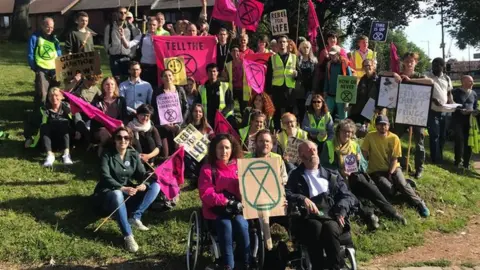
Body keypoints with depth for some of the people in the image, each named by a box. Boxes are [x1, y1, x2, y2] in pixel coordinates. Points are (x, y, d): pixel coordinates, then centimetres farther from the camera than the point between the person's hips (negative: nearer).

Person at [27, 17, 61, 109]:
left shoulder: (54, 38, 13)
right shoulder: (35, 37, -1)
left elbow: (59, 53, 16)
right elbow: (30, 54, -1)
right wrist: (34, 68, -6)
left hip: (54, 69, 5)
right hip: (42, 69, -5)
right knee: (41, 93, -10)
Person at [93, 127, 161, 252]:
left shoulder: (134, 155, 4)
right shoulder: (107, 155, -9)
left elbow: (142, 174, -4)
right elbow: (105, 177, -22)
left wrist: (144, 184, -29)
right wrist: (122, 188, -37)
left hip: (128, 193, 5)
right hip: (108, 193, -5)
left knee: (155, 185, -12)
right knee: (117, 194, -41)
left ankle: (135, 217, -23)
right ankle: (128, 236, -43)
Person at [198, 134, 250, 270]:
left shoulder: (239, 167, 7)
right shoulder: (207, 169, -1)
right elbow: (206, 194, -10)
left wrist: (238, 203, -18)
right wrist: (227, 202, -19)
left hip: (237, 210, 2)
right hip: (216, 210, -2)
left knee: (241, 224, -28)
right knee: (226, 226, -30)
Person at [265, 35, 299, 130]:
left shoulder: (294, 57, 11)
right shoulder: (272, 58, 8)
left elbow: (299, 73, 13)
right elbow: (268, 76, 6)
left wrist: (297, 74, -11)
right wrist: (268, 91, 0)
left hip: (290, 89, 1)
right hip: (277, 89, -1)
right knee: (277, 113, 4)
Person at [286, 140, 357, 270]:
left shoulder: (333, 175, 24)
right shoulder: (295, 176, 19)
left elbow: (348, 196, 14)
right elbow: (285, 194, 3)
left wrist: (341, 210, -8)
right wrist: (303, 199, -16)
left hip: (332, 217, 1)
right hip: (307, 218, -1)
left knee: (330, 227, -35)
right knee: (315, 227, -36)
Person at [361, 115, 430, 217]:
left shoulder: (394, 138, -7)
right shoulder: (370, 136, -9)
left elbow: (394, 159, -8)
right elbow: (364, 155, -3)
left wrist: (390, 174, -17)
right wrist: (363, 170, -5)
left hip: (393, 168, 1)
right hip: (376, 170, -1)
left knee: (402, 184, -27)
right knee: (389, 189, -27)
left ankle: (419, 204, -15)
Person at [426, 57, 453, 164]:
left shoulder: (446, 78, 9)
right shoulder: (427, 77, -8)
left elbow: (449, 93, 16)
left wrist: (451, 103, -3)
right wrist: (433, 99, -30)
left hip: (443, 111, 5)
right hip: (432, 111, -5)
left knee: (442, 135, 11)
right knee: (434, 135, -5)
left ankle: (439, 156, 24)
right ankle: (436, 158, 3)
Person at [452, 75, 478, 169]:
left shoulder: (473, 93, 13)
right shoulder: (456, 92, 1)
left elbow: (476, 106, 19)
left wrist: (475, 112, -2)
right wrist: (461, 110, -15)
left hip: (470, 119, 4)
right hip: (458, 119, -3)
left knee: (468, 140, 1)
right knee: (459, 139, -7)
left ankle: (466, 162, 11)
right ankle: (457, 161, 7)